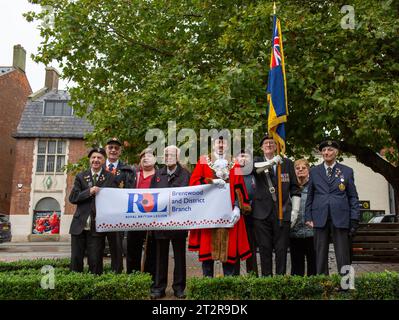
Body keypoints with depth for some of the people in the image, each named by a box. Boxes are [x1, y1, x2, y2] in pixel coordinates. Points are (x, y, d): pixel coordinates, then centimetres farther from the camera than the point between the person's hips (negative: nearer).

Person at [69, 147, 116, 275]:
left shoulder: (110, 178, 2)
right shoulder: (81, 176, 8)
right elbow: (72, 198, -1)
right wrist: (89, 192, -14)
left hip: (97, 226, -2)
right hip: (79, 225, 2)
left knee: (95, 261, 2)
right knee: (76, 259, 8)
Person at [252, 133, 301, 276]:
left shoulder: (287, 163, 11)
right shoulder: (257, 161, 10)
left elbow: (295, 189, 11)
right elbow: (253, 167, -16)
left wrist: (295, 211, 3)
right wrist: (271, 162, -27)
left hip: (282, 212, 1)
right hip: (262, 212, 0)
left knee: (282, 249, 2)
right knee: (265, 249, 3)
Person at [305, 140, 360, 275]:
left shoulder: (347, 171, 8)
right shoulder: (314, 171, 11)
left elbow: (353, 197, 6)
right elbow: (310, 196, 11)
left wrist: (354, 219, -1)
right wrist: (308, 217, 4)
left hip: (340, 218, -1)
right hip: (320, 218, 1)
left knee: (343, 256, 2)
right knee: (320, 255, 7)